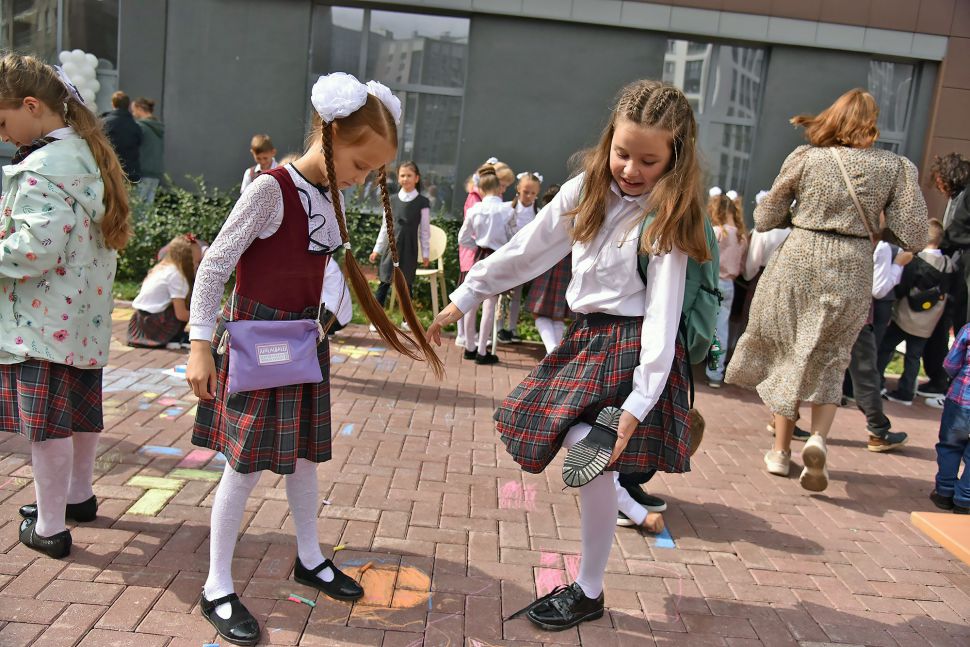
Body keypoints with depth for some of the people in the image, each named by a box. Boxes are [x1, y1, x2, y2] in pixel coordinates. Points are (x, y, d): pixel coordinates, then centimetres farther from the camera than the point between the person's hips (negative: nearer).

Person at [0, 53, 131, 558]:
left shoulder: (42, 168, -20)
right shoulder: (88, 153, 8)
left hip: (44, 318, -10)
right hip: (86, 310, 10)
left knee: (43, 419, 0)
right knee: (80, 407, 20)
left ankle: (50, 527, 11)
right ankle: (78, 495, 38)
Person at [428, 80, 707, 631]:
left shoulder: (667, 218, -12)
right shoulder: (586, 191, 3)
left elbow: (663, 312, -19)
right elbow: (526, 251, 8)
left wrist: (639, 400, -27)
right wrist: (463, 299, 9)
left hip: (630, 347, -6)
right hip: (585, 338, 6)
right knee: (583, 454, 2)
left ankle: (589, 593, 2)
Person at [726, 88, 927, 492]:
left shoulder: (806, 158, -2)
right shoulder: (894, 167, -2)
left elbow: (764, 219, 2)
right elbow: (912, 237, -4)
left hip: (798, 264, 0)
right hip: (852, 273, 0)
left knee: (789, 355, 15)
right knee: (829, 362, 16)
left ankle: (781, 450, 21)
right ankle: (817, 438, -7)